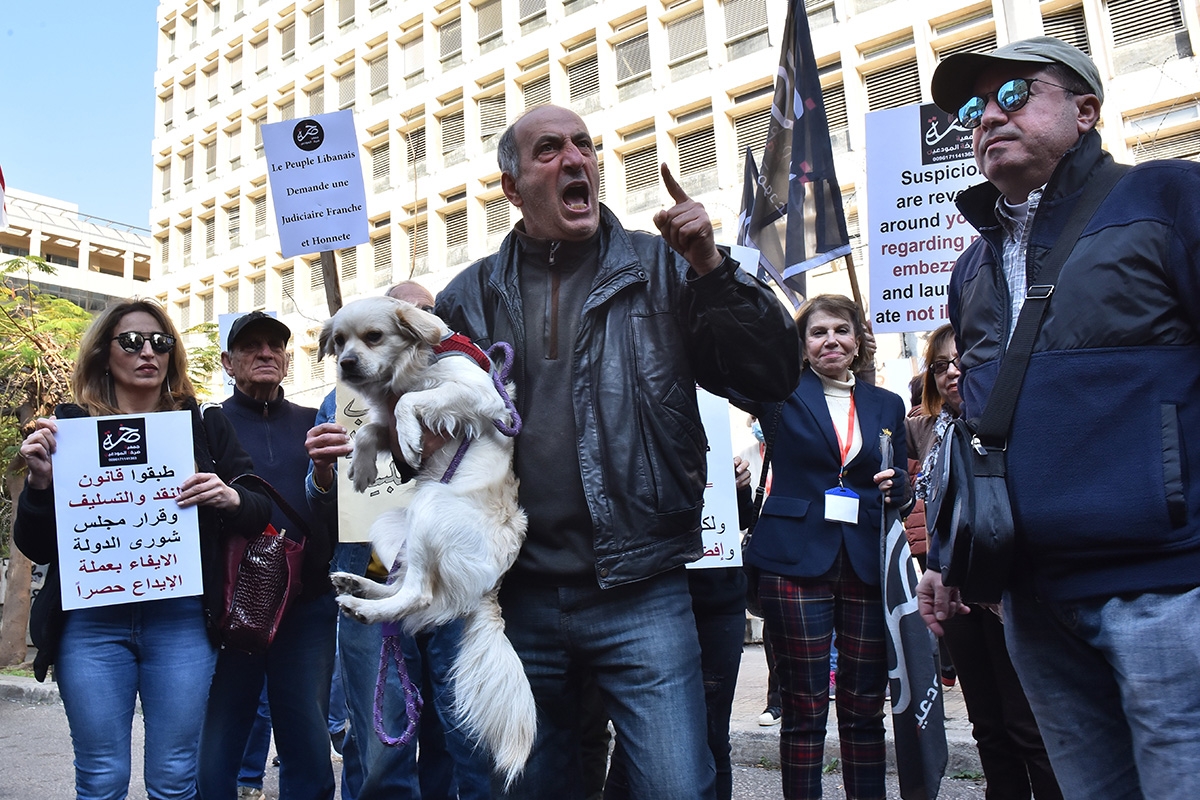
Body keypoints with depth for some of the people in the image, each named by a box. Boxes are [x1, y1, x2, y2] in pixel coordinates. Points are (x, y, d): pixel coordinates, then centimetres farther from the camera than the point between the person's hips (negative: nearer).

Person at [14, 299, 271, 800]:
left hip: (182, 620, 0)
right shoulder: (70, 426, 7)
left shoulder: (204, 425, 9)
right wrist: (40, 481, -10)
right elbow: (35, 548, 7)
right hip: (92, 621, 0)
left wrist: (231, 499, -13)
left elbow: (262, 512, 9)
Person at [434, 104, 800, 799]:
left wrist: (712, 269, -15)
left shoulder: (662, 270, 2)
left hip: (641, 596, -2)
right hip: (521, 601, 3)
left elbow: (773, 377, -4)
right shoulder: (472, 297, 7)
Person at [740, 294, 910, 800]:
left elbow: (900, 487, 19)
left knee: (864, 708, 7)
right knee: (804, 708, 3)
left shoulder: (886, 405, 15)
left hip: (867, 565, 3)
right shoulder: (784, 393, 5)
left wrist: (897, 487, -4)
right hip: (796, 563, -3)